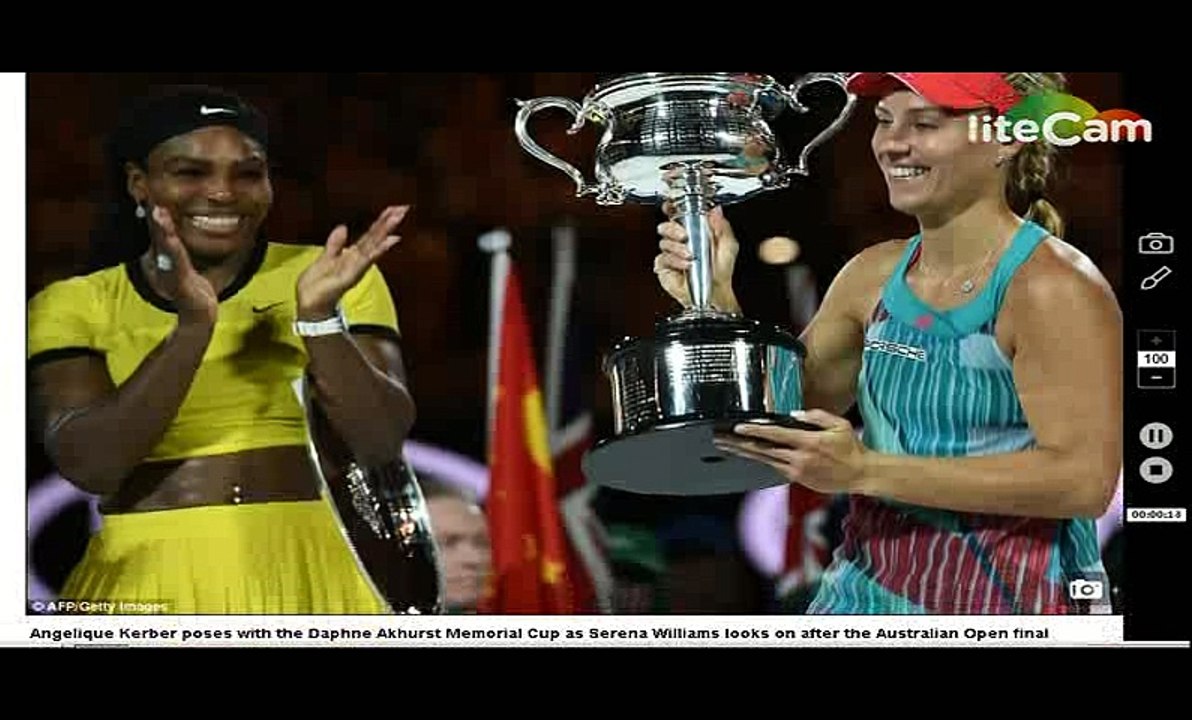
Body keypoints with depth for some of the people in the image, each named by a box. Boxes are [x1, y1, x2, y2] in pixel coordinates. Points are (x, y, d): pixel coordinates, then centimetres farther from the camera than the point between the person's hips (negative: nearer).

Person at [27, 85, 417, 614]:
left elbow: (382, 441, -7)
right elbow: (89, 466, -12)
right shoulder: (74, 306, 0)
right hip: (150, 579, 0)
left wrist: (320, 316, -20)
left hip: (300, 573, 1)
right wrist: (193, 327, -20)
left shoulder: (321, 276, 1)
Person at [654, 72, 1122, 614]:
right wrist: (715, 301, -4)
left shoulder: (1053, 287, -14)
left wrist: (867, 471, -24)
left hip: (1008, 606, -6)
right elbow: (778, 428, 12)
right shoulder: (874, 275, 4)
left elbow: (1085, 479, -23)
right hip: (866, 589, 6)